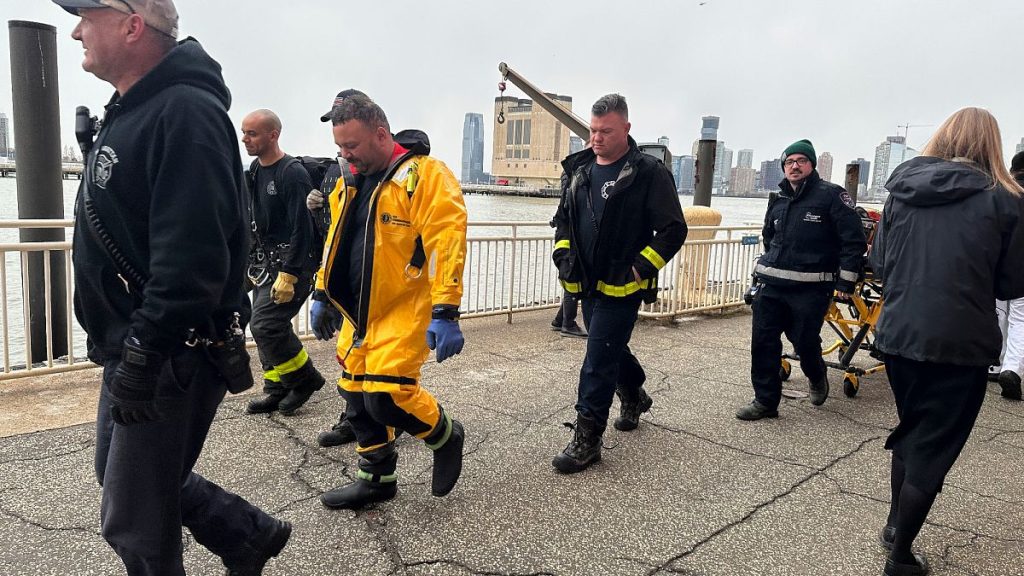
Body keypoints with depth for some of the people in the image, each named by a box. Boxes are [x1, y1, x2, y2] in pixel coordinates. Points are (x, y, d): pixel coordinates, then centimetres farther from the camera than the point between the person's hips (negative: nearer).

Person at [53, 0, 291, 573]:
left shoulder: (185, 112, -20)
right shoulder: (130, 112, 14)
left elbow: (191, 254, -29)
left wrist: (144, 350, -27)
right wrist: (123, 345, 21)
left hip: (172, 357, -10)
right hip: (135, 349, 10)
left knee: (133, 521, 3)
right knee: (125, 473, 24)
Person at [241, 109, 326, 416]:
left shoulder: (292, 173, -15)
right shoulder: (254, 170, 12)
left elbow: (301, 229, -19)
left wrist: (288, 275, -22)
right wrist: (251, 262, 18)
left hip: (293, 263, -9)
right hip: (265, 262, 9)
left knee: (266, 325, -14)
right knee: (264, 327, 9)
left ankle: (305, 379, 5)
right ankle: (277, 392, 21)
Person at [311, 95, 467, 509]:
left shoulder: (425, 175, -15)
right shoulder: (352, 183, 12)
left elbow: (445, 245, -22)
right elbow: (336, 241, 22)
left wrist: (445, 313, -27)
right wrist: (324, 295, 23)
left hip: (404, 309, -8)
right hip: (358, 310, 8)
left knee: (386, 395, -14)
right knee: (357, 394, 11)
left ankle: (446, 436, 16)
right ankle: (376, 478, 29)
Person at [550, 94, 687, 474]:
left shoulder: (649, 173, -11)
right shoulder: (578, 169, 8)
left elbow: (674, 230, -11)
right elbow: (563, 219, 20)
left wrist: (641, 267, -16)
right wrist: (563, 255, 5)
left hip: (621, 286, -7)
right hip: (588, 283, 7)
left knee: (599, 360, -7)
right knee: (611, 348, 22)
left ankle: (587, 440, 3)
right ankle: (634, 397, 49)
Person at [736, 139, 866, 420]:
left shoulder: (831, 195, -4)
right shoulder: (778, 201, 15)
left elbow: (854, 240, -6)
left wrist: (845, 282, -9)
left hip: (810, 288, -5)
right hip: (771, 285, 5)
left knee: (805, 341, 2)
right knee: (763, 341, 1)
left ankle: (816, 377, 36)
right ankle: (765, 400, 11)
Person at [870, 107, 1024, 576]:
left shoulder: (902, 191, 3)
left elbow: (879, 264, 7)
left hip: (898, 335, 4)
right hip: (959, 344, -4)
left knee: (911, 430, 24)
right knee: (933, 446, 9)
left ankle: (895, 525, 37)